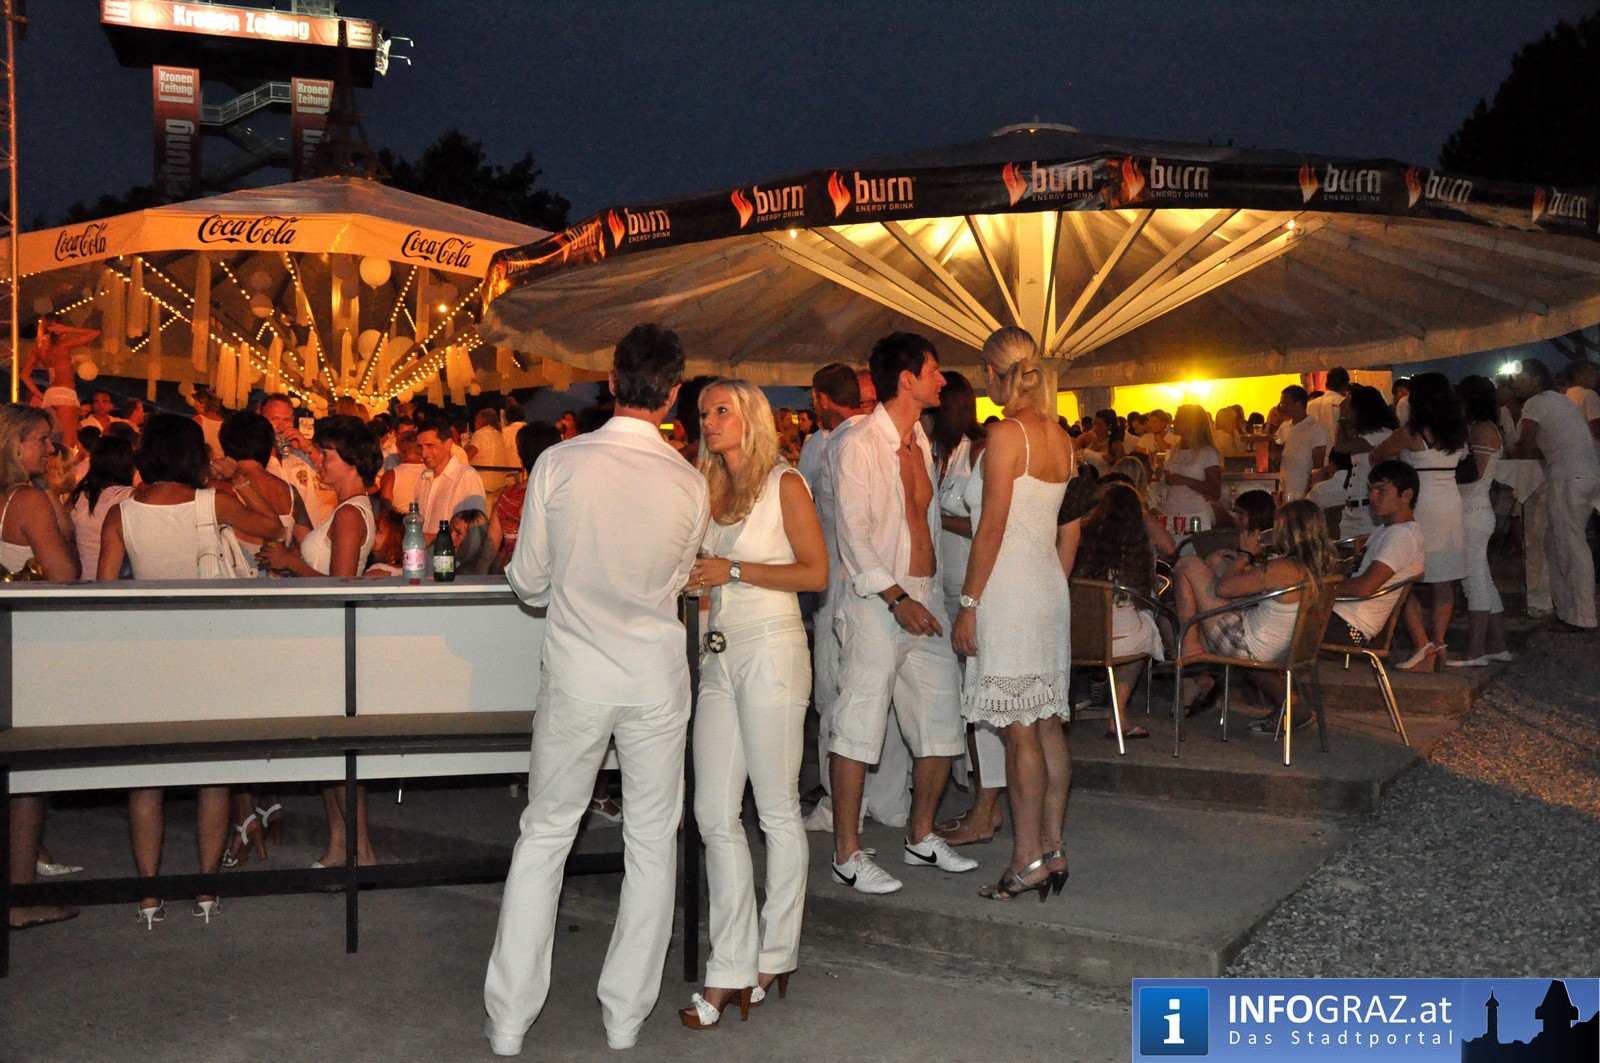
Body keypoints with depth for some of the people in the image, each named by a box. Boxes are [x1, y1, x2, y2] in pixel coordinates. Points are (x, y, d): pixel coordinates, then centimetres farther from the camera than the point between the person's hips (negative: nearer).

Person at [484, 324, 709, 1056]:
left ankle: (509, 1020, 17)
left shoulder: (559, 464, -10)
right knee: (651, 842, 13)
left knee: (544, 834, 12)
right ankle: (626, 1016, 23)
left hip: (576, 674, 0)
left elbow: (528, 581, -2)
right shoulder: (690, 485, -7)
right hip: (657, 678, 1)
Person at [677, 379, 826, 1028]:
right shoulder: (711, 490, 16)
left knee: (777, 810, 2)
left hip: (771, 651, -6)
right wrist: (691, 573, 1)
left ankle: (774, 958, 16)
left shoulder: (783, 483, -2)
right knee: (714, 812, 1)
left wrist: (733, 571, -13)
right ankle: (732, 970, 8)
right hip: (720, 654, 7)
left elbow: (815, 571, -9)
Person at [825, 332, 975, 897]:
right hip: (876, 600, -8)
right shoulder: (859, 442, -8)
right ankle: (848, 854, 2)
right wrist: (899, 600, -19)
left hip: (925, 599, 8)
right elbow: (852, 532, -14)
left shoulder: (922, 441, 17)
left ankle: (922, 837, 25)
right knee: (859, 723, -6)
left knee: (943, 720, 9)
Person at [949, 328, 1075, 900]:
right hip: (1050, 592, 8)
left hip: (1009, 594, -8)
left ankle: (1028, 860, 3)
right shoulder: (1060, 436, 12)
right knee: (1047, 726, 11)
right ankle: (1053, 849, 18)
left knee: (1020, 733, -3)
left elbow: (992, 528, -15)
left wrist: (968, 605, -12)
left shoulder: (1005, 434, -13)